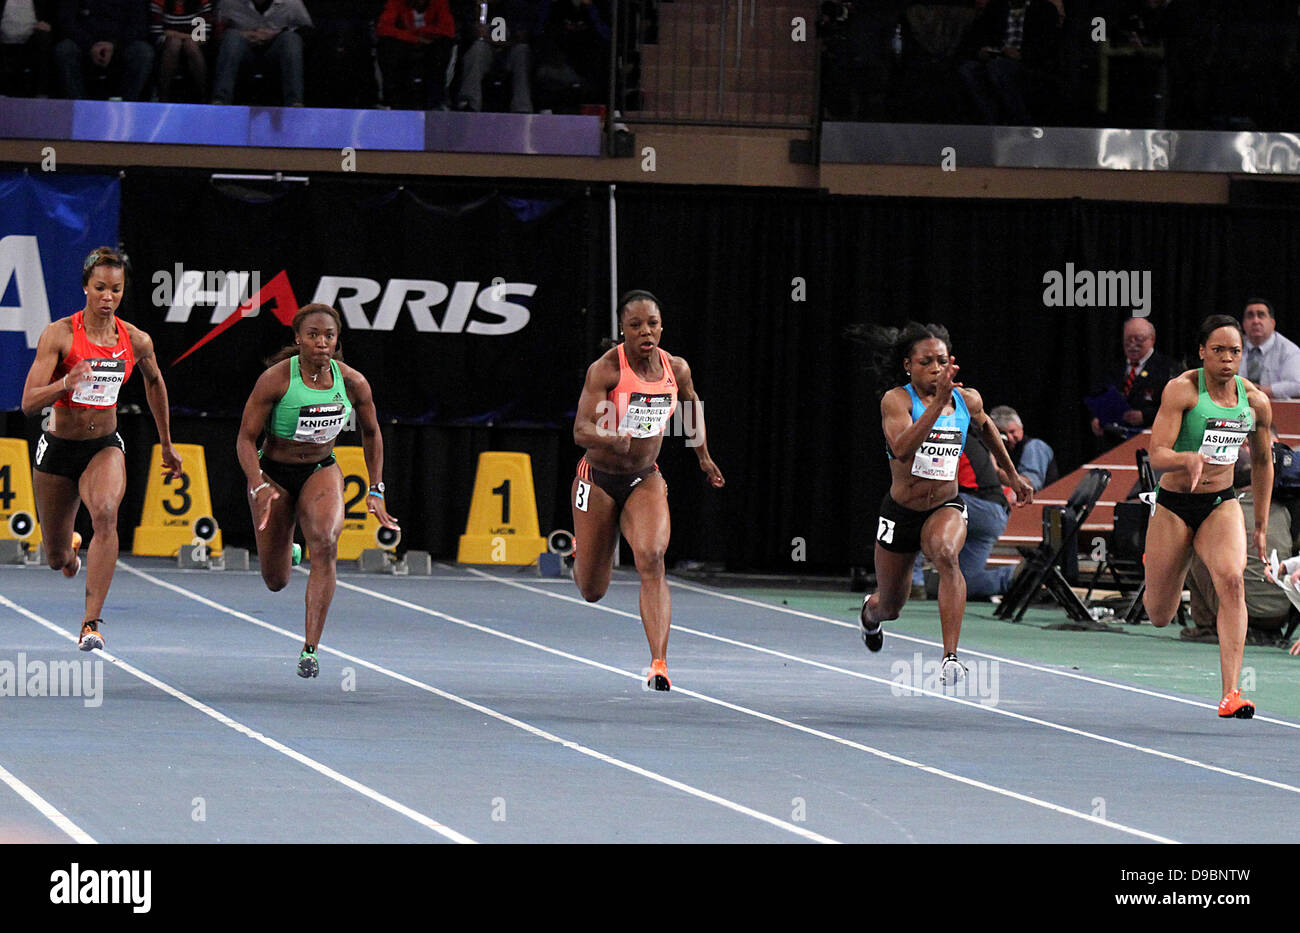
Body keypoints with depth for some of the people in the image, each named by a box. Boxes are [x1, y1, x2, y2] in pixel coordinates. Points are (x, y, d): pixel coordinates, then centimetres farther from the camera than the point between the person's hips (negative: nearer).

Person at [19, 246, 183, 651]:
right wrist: (67, 382, -38)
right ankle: (72, 546, 52)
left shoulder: (137, 341, -5)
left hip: (105, 447, 1)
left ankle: (91, 623, -32)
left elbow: (154, 382, 17)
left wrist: (167, 446, 24)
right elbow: (29, 403, -19)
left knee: (106, 512, -33)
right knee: (57, 559, 10)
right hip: (58, 449, -1)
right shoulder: (59, 334, -15)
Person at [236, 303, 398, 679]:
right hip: (274, 474, -1)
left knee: (326, 543, -30)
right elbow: (246, 438, -15)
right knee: (276, 582, 5)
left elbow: (371, 432, 7)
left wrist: (376, 490, 6)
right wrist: (259, 487, -30)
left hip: (322, 471, 1)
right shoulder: (276, 379, -21)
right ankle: (286, 551, 47)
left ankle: (310, 649, -25)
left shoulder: (352, 382, -13)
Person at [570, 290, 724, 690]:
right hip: (599, 478, -2)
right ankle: (580, 552, 48)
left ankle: (659, 664, -30)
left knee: (651, 559, -25)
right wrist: (612, 439, -49)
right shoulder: (605, 369, -19)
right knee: (592, 591, 8)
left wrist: (704, 457, 24)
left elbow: (692, 403, 19)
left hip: (645, 480, 2)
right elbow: (581, 430, -28)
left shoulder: (676, 369, -5)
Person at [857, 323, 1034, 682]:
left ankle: (951, 658, -40)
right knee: (890, 607, 17)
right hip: (900, 514, -1)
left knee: (946, 553, -36)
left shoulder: (967, 399, -6)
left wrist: (1011, 474, 28)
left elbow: (985, 425, 20)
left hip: (946, 508, 1)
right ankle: (870, 611, 59)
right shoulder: (897, 400, -19)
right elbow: (901, 449, -38)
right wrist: (938, 402, -47)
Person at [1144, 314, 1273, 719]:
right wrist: (1189, 458, -41)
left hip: (1222, 505, 2)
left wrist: (1261, 526, 17)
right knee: (1159, 617, 8)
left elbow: (1262, 462, 16)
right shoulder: (1182, 389, -13)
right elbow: (1156, 456, -19)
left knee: (1232, 580, -28)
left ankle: (1230, 694, -31)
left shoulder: (1255, 401, 0)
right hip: (1174, 506, -2)